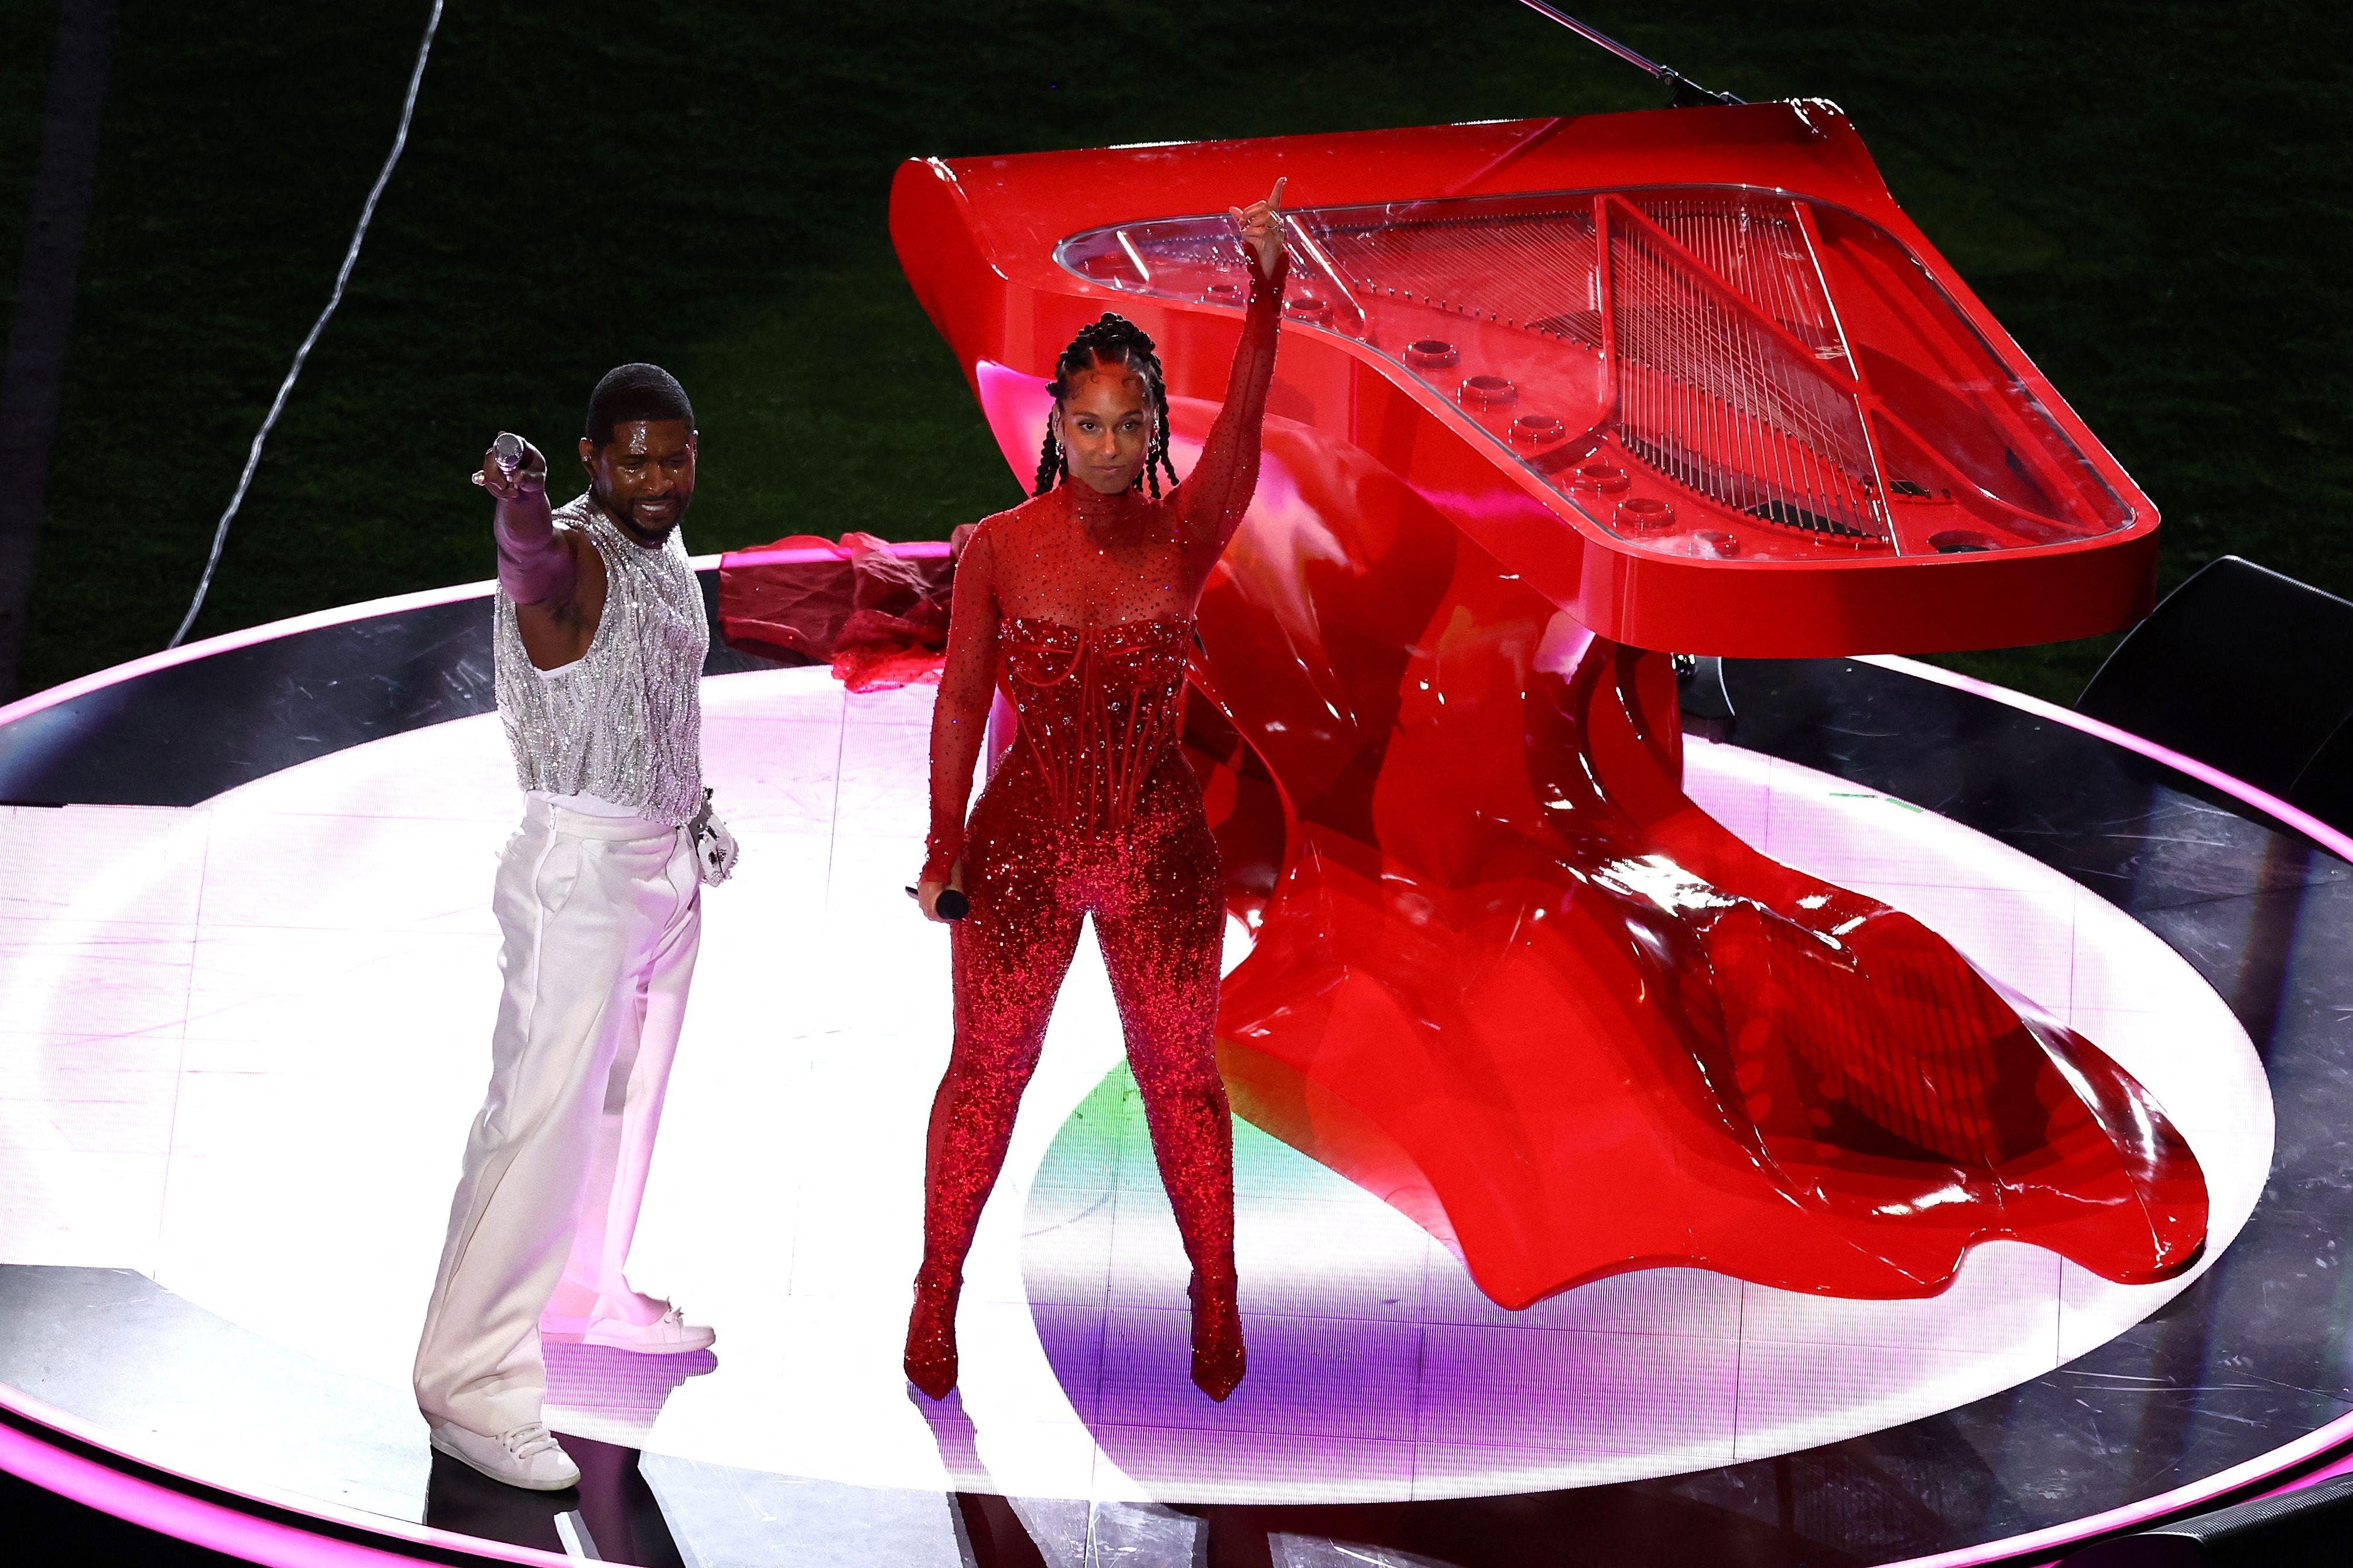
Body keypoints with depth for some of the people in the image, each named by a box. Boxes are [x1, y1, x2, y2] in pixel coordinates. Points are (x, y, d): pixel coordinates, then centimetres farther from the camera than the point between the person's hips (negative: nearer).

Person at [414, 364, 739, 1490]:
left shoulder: (666, 552, 9)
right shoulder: (571, 558, -19)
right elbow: (532, 560, -45)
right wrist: (520, 502, -67)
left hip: (668, 867, 9)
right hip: (579, 868, -9)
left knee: (627, 1097, 22)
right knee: (541, 1114, -10)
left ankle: (591, 1291, 41)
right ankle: (469, 1385, -8)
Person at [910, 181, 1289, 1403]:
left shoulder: (1186, 536, -8)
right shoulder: (999, 548, -6)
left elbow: (1241, 430, -25)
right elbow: (961, 698, 1)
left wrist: (1266, 292, -42)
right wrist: (944, 848, -3)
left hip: (1160, 851, 0)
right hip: (1023, 843, 0)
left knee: (1181, 1077, 11)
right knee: (986, 1073, 11)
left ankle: (1215, 1302, 28)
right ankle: (938, 1295, 28)